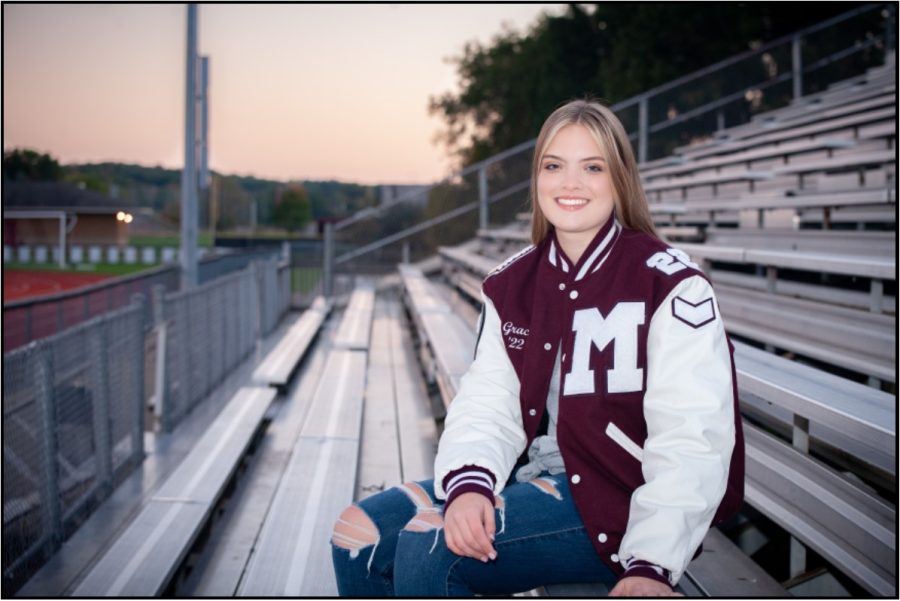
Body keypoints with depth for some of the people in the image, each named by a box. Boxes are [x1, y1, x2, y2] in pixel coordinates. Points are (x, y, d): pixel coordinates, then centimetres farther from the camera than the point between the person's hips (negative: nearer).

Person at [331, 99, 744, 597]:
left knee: (428, 546, -24)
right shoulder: (509, 287, 9)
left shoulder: (670, 287, -10)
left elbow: (691, 439, -17)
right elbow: (487, 406, 0)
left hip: (620, 502, -6)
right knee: (359, 530, -5)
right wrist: (469, 482, -22)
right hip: (534, 476, 7)